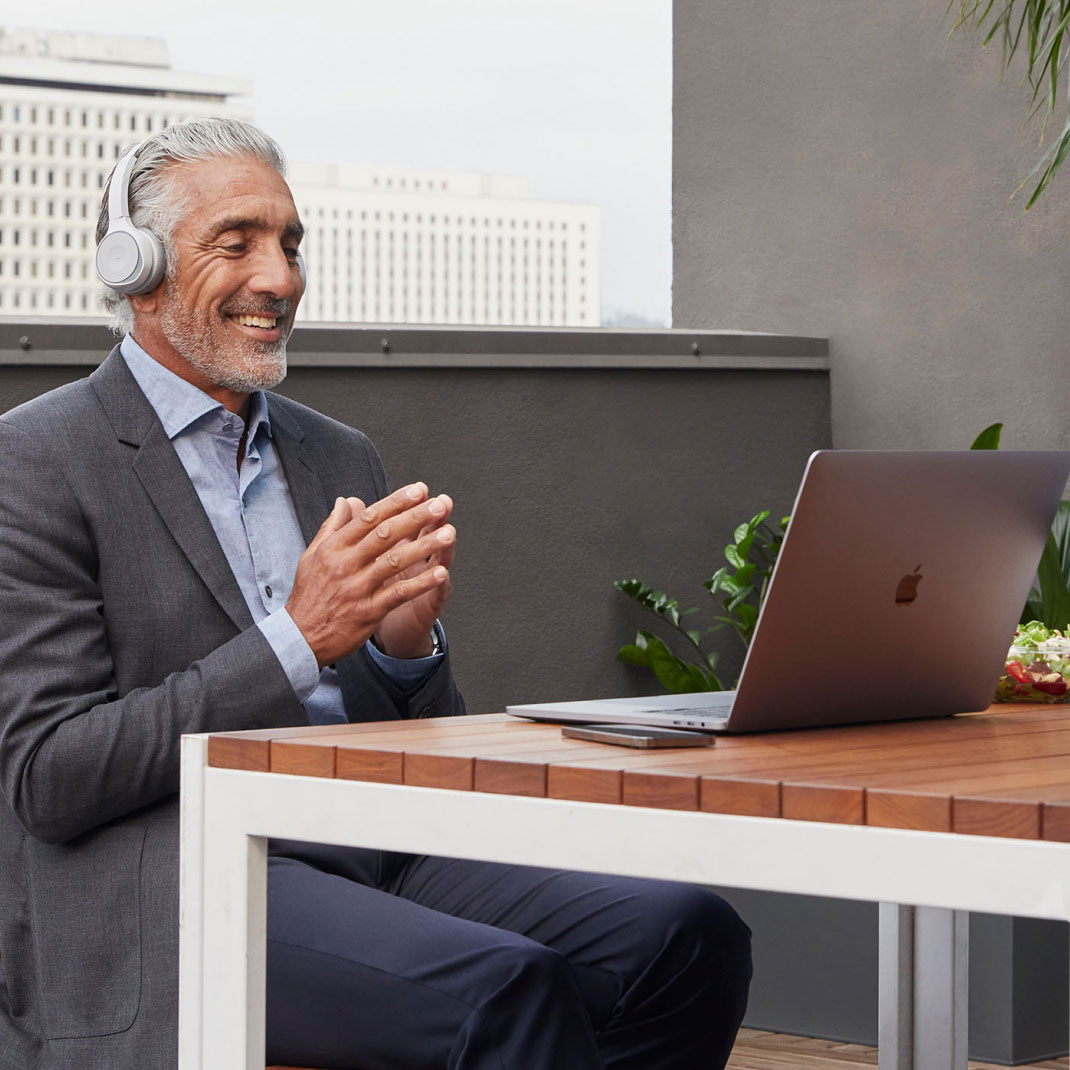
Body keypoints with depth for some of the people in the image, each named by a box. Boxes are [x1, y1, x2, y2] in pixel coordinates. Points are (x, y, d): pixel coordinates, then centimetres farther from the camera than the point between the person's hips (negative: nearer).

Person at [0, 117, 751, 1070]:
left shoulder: (340, 458, 20)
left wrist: (406, 645, -4)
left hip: (372, 862, 7)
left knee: (689, 934, -18)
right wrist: (298, 641, -15)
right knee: (504, 987, -33)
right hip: (167, 893, -7)